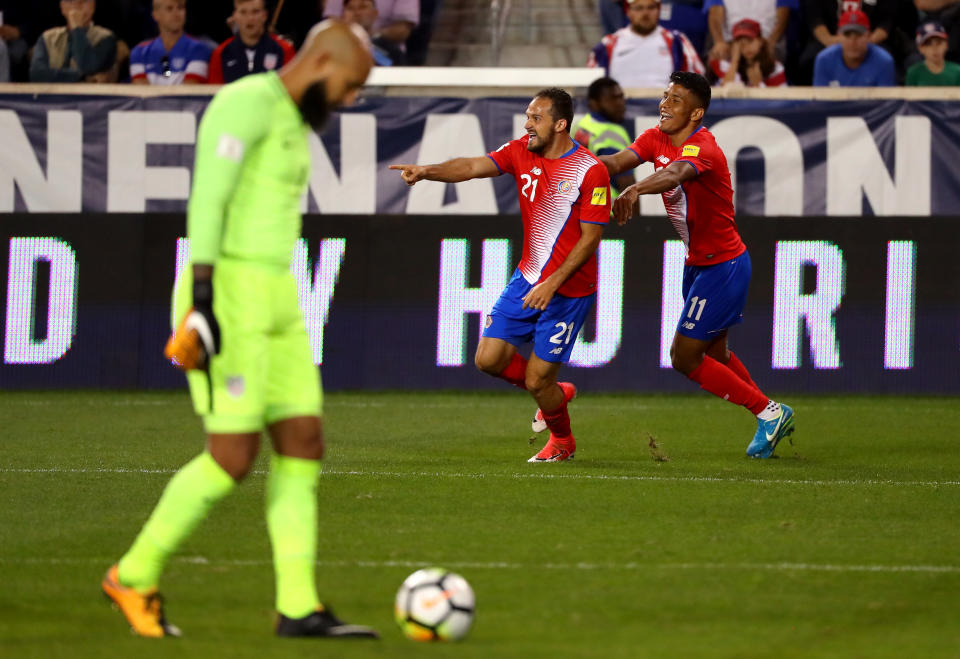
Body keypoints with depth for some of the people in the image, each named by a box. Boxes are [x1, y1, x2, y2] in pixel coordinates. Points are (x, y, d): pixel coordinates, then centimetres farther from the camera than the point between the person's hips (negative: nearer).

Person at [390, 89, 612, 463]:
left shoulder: (591, 171, -17)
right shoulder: (522, 151, 0)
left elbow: (591, 237, -16)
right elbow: (474, 167, -14)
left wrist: (552, 284, -22)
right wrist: (427, 171, -32)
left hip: (569, 288, -6)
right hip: (528, 277, 6)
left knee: (537, 380, -3)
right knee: (489, 359, -1)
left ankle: (562, 440, 28)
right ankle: (554, 393, 27)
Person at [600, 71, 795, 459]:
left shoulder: (703, 149, -25)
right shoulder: (656, 139, 1)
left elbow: (676, 174, -47)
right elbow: (618, 161, -14)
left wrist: (635, 190, -67)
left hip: (724, 265, -9)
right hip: (698, 263, 9)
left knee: (685, 358, -6)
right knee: (714, 355, 20)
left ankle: (769, 413, 6)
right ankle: (771, 417, 36)